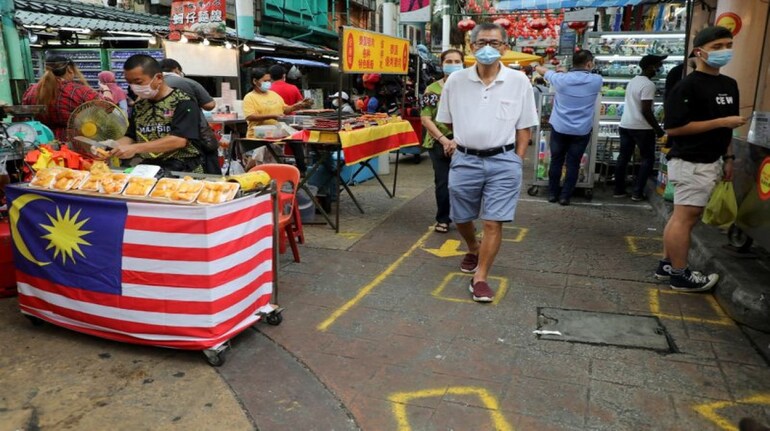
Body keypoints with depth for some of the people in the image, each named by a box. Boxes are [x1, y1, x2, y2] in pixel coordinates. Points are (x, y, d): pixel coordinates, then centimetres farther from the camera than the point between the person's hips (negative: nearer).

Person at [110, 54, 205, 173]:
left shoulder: (183, 102, -7)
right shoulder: (139, 105, 13)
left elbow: (179, 140, -18)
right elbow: (130, 137, 18)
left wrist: (135, 148, -21)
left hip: (184, 169, -6)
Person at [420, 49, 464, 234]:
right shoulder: (433, 89, 1)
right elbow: (425, 119, -5)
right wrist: (443, 139, -15)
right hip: (440, 144, -1)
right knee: (443, 183, 4)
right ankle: (443, 219, 19)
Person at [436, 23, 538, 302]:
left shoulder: (519, 82, -1)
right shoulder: (455, 81, 1)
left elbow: (524, 127, 3)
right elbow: (447, 121, 13)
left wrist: (517, 162, 0)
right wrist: (448, 141, 3)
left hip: (503, 161, -2)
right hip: (465, 160, 2)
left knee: (493, 223, -4)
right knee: (460, 218, 15)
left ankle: (480, 278, 10)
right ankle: (473, 250, 46)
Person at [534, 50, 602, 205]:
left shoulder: (561, 79, -10)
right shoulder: (596, 81, -8)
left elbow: (546, 72, 10)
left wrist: (536, 66, 30)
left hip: (559, 128, 1)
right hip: (582, 131, 0)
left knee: (556, 161, 12)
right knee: (573, 164, 7)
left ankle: (552, 193, 20)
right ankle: (565, 196, 10)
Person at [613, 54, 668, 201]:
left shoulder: (632, 81, 11)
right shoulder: (648, 84, -17)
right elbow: (646, 111, -21)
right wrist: (657, 128, -12)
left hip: (625, 125, 8)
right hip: (641, 128, -8)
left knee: (623, 157, 11)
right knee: (647, 159, 4)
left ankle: (619, 190, 16)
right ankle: (637, 193, 1)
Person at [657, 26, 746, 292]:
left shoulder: (729, 85, 13)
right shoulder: (687, 86, -14)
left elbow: (726, 126, 22)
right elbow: (673, 128, -20)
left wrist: (728, 157, 17)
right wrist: (721, 122, -18)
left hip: (710, 162, 9)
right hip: (691, 163, -9)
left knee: (683, 217, 13)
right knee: (685, 218, -3)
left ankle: (666, 265, 23)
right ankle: (680, 276, 7)